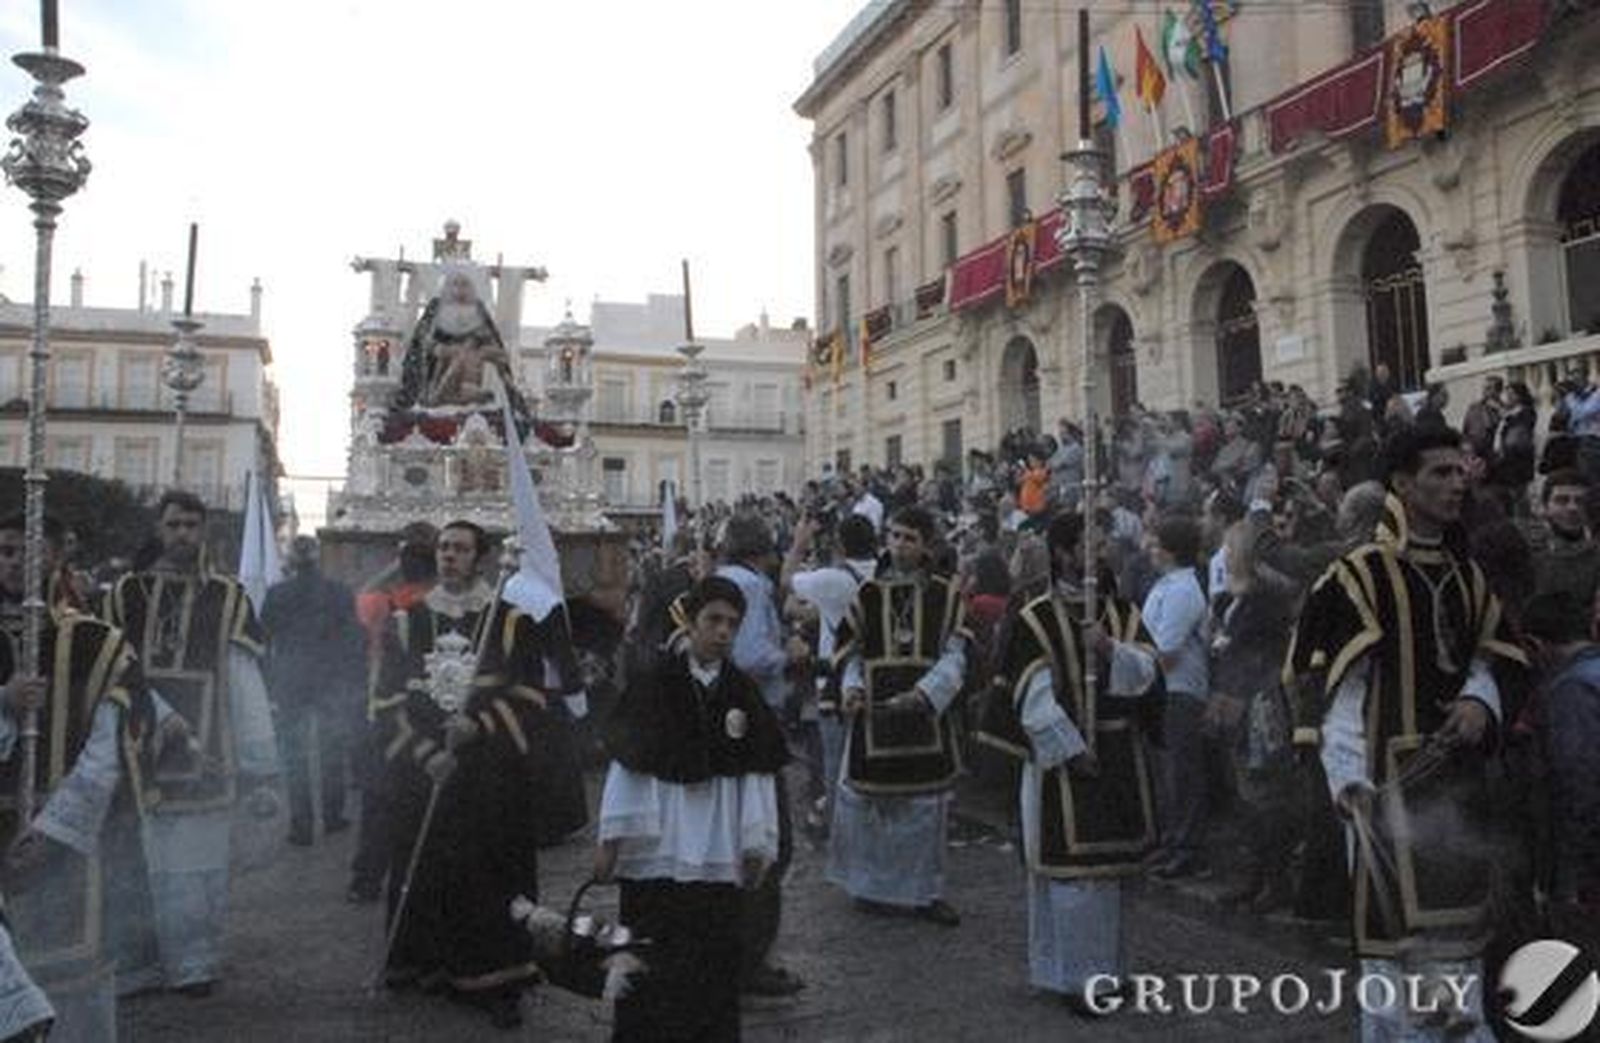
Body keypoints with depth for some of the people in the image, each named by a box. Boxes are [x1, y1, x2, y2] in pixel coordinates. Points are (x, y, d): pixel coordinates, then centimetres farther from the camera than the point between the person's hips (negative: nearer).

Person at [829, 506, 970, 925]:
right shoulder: (867, 593, 3)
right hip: (874, 713, 0)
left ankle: (924, 890, 22)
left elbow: (954, 655, -4)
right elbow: (849, 651, 6)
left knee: (926, 804, 7)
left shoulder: (945, 594, 1)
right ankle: (873, 884, 24)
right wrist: (851, 687, -12)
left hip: (925, 715, 0)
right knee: (870, 803, 6)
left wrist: (925, 692, -19)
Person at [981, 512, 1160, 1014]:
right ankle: (1074, 975, 12)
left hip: (1117, 760, 5)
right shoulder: (1036, 618, -8)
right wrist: (1072, 749, -14)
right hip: (1061, 758, -5)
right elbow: (1034, 697, -11)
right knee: (1071, 867, -1)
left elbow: (1145, 673, -3)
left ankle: (1104, 967, 29)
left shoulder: (1122, 613, 7)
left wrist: (1111, 650, -21)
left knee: (1108, 865, 15)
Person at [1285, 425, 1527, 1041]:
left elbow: (1496, 653, 17)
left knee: (1460, 902, 16)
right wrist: (1347, 775, -18)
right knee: (1392, 905, 0)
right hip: (1389, 771, -6)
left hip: (1457, 766, 7)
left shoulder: (1467, 574, 10)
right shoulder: (1357, 574, -11)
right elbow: (1331, 683, -13)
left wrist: (1480, 700, -5)